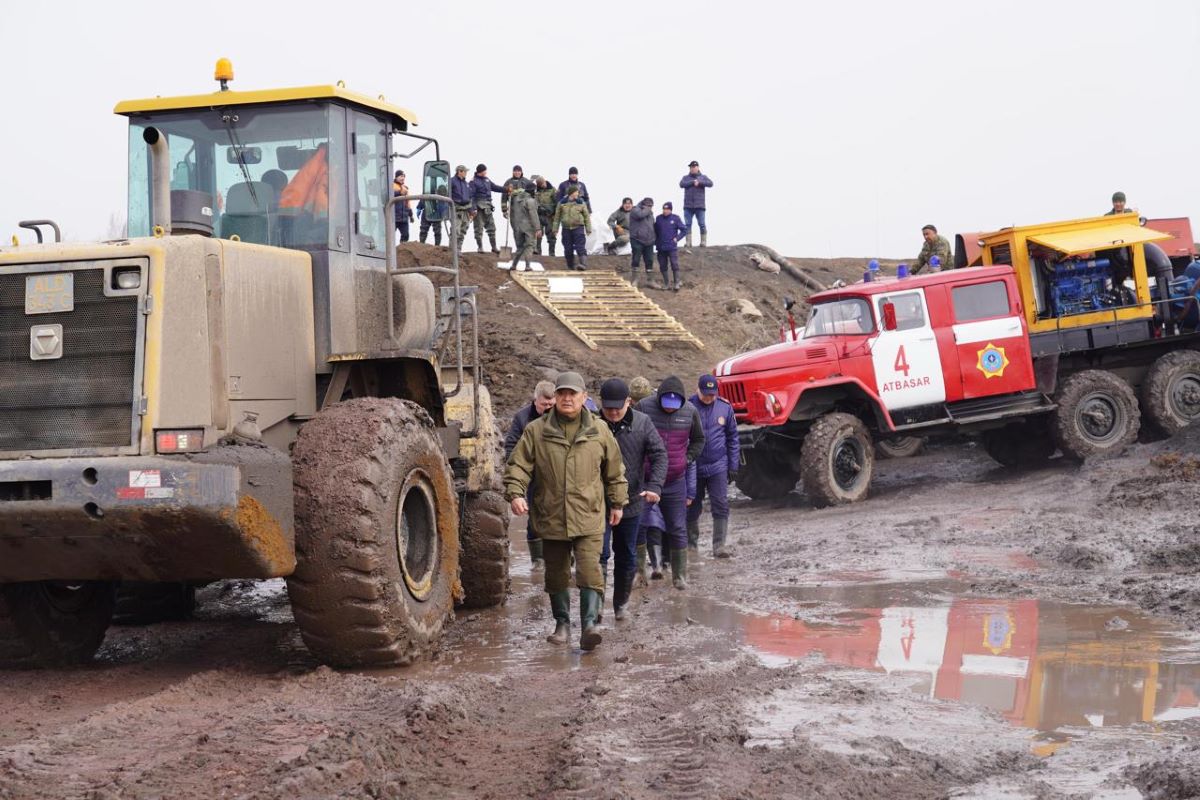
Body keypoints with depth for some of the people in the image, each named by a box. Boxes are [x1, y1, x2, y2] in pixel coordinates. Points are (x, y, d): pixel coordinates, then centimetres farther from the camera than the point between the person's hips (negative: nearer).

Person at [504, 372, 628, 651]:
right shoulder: (536, 431, 0)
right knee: (557, 574, 12)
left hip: (589, 517, -1)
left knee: (589, 571, -14)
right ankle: (562, 623, 26)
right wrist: (515, 493, -17)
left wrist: (617, 502, 17)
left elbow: (615, 470, 14)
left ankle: (589, 624, -13)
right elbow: (518, 465, -1)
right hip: (551, 518, 1)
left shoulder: (599, 431, 3)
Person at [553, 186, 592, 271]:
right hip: (566, 229, 2)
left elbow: (586, 216, 8)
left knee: (580, 247, -14)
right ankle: (570, 266, 17)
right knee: (568, 249, 6)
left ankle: (583, 264, -20)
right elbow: (557, 217, 10)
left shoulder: (580, 203, 4)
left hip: (578, 228, -2)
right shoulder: (562, 203, 5)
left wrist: (588, 229, 4)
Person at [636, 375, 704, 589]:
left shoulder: (690, 411, -1)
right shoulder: (644, 407, -9)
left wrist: (687, 458, 4)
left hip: (676, 482, 2)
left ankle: (679, 575, 16)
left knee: (678, 530, 7)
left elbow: (698, 440, 16)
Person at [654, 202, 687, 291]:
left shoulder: (675, 218, -2)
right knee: (663, 266, 8)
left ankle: (677, 283, -1)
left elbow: (683, 230, 2)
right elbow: (655, 231, 16)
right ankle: (666, 283, 17)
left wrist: (677, 238, -6)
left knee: (675, 265, -7)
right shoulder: (659, 218, 5)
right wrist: (656, 241, 7)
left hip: (672, 247, -3)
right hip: (661, 248, 3)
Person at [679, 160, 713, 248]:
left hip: (699, 205, -2)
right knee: (687, 224, -3)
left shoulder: (703, 177, 12)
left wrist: (699, 182, -13)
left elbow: (710, 183, -5)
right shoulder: (686, 177, 15)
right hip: (688, 205, 2)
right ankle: (688, 242, -1)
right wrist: (693, 182, -11)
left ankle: (704, 242, -4)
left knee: (702, 224, -6)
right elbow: (681, 184, -6)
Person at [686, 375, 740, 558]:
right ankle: (691, 545, 22)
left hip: (718, 467, 1)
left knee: (721, 506, -6)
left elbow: (732, 438, 9)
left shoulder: (725, 408, 2)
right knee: (693, 508, 8)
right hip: (693, 468, -1)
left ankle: (719, 546, -1)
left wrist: (733, 466, 6)